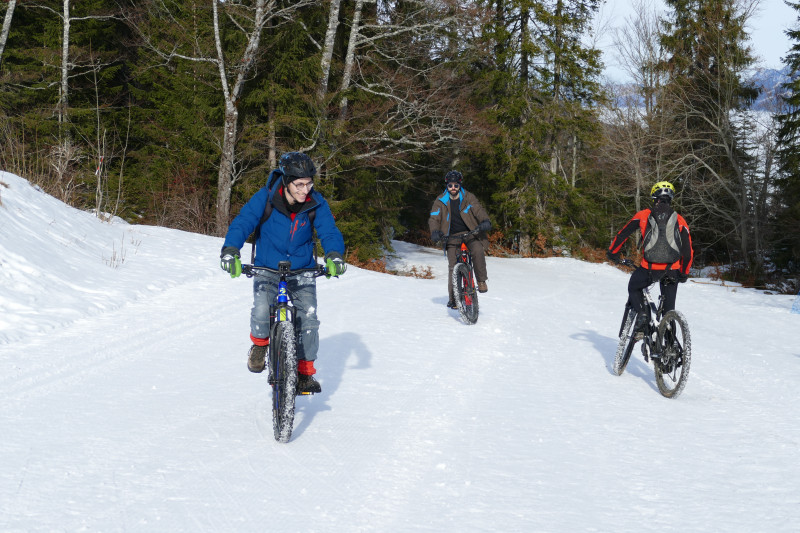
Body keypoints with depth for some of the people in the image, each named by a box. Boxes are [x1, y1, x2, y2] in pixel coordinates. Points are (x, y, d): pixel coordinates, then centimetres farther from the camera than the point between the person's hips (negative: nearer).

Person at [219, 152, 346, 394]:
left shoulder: (316, 203, -13)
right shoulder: (265, 198, -18)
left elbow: (329, 231, -15)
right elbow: (242, 222, -21)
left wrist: (334, 255, -36)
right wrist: (230, 251, -38)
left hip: (302, 270, 2)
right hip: (267, 268, -2)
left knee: (309, 319, -10)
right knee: (261, 312, -24)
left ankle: (305, 372, 9)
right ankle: (259, 344, 11)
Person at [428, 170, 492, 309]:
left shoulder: (468, 197, 5)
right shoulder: (440, 202, 6)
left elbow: (478, 210, -8)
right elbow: (434, 218, -2)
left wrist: (485, 221, -29)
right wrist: (435, 231, -23)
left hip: (470, 235, -1)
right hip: (452, 238, 1)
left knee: (478, 251, -32)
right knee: (453, 268, -9)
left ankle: (481, 281, -16)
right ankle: (453, 297, 1)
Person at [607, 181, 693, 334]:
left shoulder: (643, 215, 8)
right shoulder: (679, 221, 12)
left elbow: (623, 234, 12)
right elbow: (688, 251, 13)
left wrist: (612, 252, 28)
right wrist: (684, 273, 25)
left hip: (649, 268, -2)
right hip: (671, 270, 2)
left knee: (634, 288, 24)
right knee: (669, 305, 16)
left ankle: (641, 313, -2)